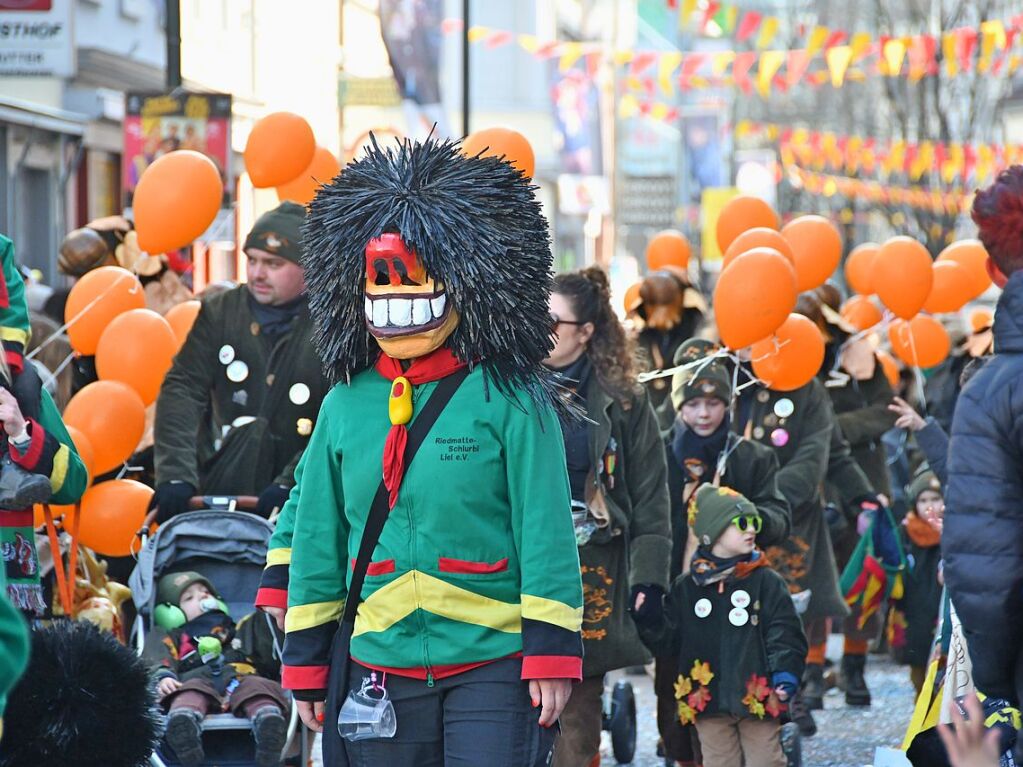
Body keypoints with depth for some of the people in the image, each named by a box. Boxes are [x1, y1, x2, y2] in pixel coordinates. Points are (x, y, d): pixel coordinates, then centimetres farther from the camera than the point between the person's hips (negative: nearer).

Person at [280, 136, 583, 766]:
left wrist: (552, 655, -10)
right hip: (378, 666, 4)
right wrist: (307, 664, 11)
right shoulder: (345, 405, 7)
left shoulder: (512, 401, -4)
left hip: (494, 666, -4)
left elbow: (547, 532, -5)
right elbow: (316, 542, 12)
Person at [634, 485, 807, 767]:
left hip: (758, 698, -2)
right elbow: (668, 638, 9)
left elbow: (785, 633, -3)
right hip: (709, 699, 2)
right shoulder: (686, 588, 6)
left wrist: (784, 676, -16)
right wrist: (645, 619, -8)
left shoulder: (767, 582, 0)